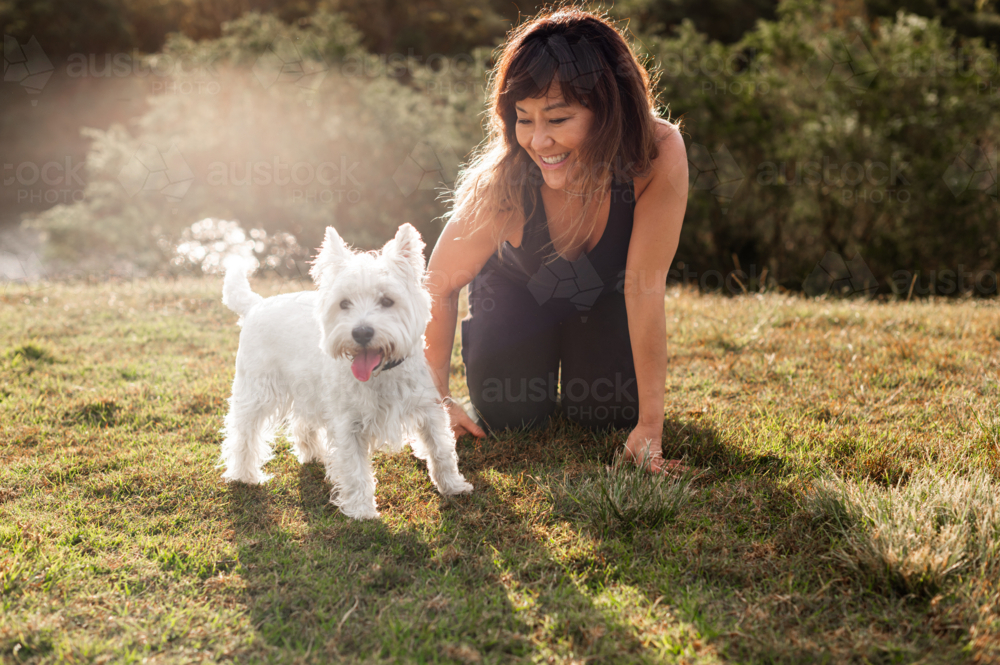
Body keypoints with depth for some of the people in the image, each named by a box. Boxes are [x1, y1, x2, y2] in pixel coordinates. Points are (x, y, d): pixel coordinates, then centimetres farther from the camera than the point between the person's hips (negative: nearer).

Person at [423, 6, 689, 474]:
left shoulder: (659, 154, -40)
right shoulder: (501, 187, -39)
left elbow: (645, 286, -33)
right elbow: (439, 287, -22)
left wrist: (650, 426, -30)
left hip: (604, 293, 1)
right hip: (517, 290, -1)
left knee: (607, 415, -9)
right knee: (508, 416, -10)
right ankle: (541, 365, 25)